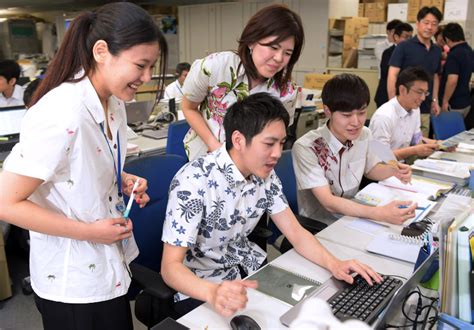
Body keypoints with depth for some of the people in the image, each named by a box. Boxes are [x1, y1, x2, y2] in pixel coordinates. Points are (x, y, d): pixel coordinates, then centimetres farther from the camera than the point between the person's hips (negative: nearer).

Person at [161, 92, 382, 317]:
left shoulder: (266, 175, -6)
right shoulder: (193, 181, -26)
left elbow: (295, 232, -1)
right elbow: (170, 266, -27)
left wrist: (333, 264, -19)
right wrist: (213, 293, -46)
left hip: (248, 269, 6)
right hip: (200, 287, -5)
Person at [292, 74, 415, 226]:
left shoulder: (364, 135, -5)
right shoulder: (306, 148, -25)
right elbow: (328, 203, -27)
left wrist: (393, 170, -7)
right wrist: (380, 213, -38)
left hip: (353, 217, 7)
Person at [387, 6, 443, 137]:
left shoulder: (437, 50, 11)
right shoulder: (404, 47, -6)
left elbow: (435, 76, 21)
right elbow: (392, 76, -10)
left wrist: (434, 100, 11)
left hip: (425, 109, 6)